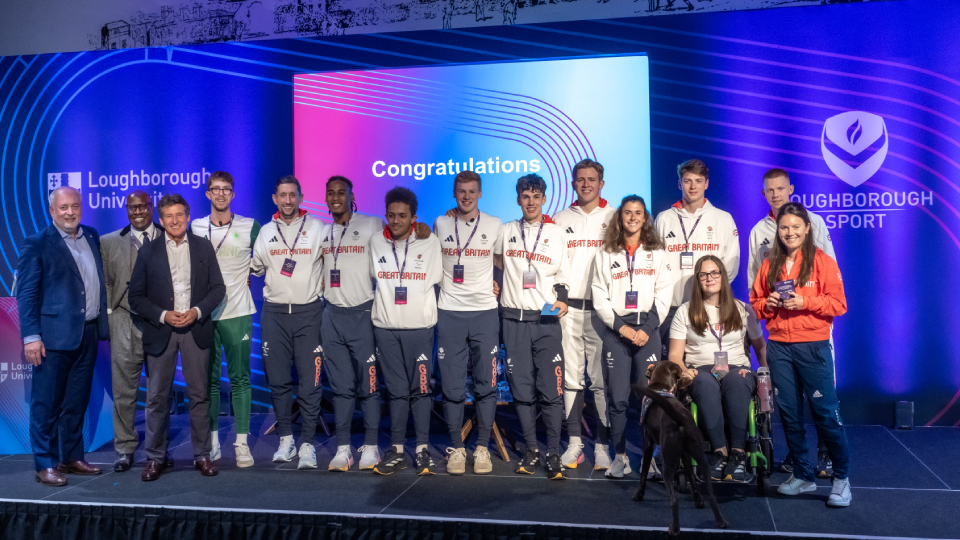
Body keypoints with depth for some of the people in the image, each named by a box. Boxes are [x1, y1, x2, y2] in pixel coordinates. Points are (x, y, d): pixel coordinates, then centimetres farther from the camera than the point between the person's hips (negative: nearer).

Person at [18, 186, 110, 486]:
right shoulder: (37, 244, -4)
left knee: (77, 403, 14)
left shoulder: (92, 237, 12)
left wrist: (103, 322, 7)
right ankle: (45, 465, 12)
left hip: (88, 334, 6)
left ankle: (71, 458, 25)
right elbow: (26, 294, -7)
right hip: (54, 335, -5)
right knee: (46, 404, 3)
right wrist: (31, 337, -13)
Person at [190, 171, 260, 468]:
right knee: (209, 379, 7)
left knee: (240, 378, 1)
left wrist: (247, 273, 3)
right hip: (204, 313, 2)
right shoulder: (195, 228, 6)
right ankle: (212, 441, 17)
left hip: (237, 313, -2)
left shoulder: (250, 227, 0)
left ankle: (242, 443, 8)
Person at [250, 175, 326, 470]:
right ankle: (286, 439, 20)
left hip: (308, 312, -3)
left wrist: (321, 285, 2)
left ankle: (308, 444, 5)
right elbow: (254, 268, 23)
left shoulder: (317, 228, 2)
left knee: (310, 381, -4)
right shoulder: (266, 232, 11)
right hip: (274, 312, 3)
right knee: (278, 379, 6)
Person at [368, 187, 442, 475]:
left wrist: (425, 308, 5)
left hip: (419, 326, -2)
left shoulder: (430, 243, 1)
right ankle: (396, 450, 13)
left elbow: (436, 278, 9)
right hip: (385, 327, 2)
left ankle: (423, 449, 8)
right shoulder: (375, 243, 6)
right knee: (396, 390, 7)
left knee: (420, 389, -1)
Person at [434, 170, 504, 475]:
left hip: (485, 312, 0)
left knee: (486, 384, 2)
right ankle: (456, 448, 14)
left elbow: (502, 262, 18)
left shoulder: (494, 226, 6)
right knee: (452, 386, 2)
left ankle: (482, 448, 14)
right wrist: (442, 286, 9)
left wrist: (494, 284, 4)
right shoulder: (440, 224, 8)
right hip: (449, 313, 0)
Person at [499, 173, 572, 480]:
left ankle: (554, 455, 1)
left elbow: (563, 276, 11)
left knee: (551, 390, -7)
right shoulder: (505, 231, 12)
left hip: (547, 320, -1)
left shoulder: (557, 233, 11)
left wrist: (561, 299, -7)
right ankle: (531, 451, 14)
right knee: (522, 389, 3)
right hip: (514, 319, 1)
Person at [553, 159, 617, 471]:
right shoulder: (560, 219, 14)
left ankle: (603, 445, 4)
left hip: (602, 308, -2)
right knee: (571, 377, 4)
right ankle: (574, 442, 11)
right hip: (568, 308, 2)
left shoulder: (615, 218, 8)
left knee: (601, 379, -3)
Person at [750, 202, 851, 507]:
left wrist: (805, 302, -17)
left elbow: (839, 304, -5)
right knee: (789, 414, 9)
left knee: (826, 412, -3)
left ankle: (841, 478, 15)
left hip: (813, 346, -4)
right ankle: (803, 476, 24)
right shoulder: (770, 264, 10)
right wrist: (767, 304, -7)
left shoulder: (822, 261, -1)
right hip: (778, 347, 4)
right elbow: (755, 302, 14)